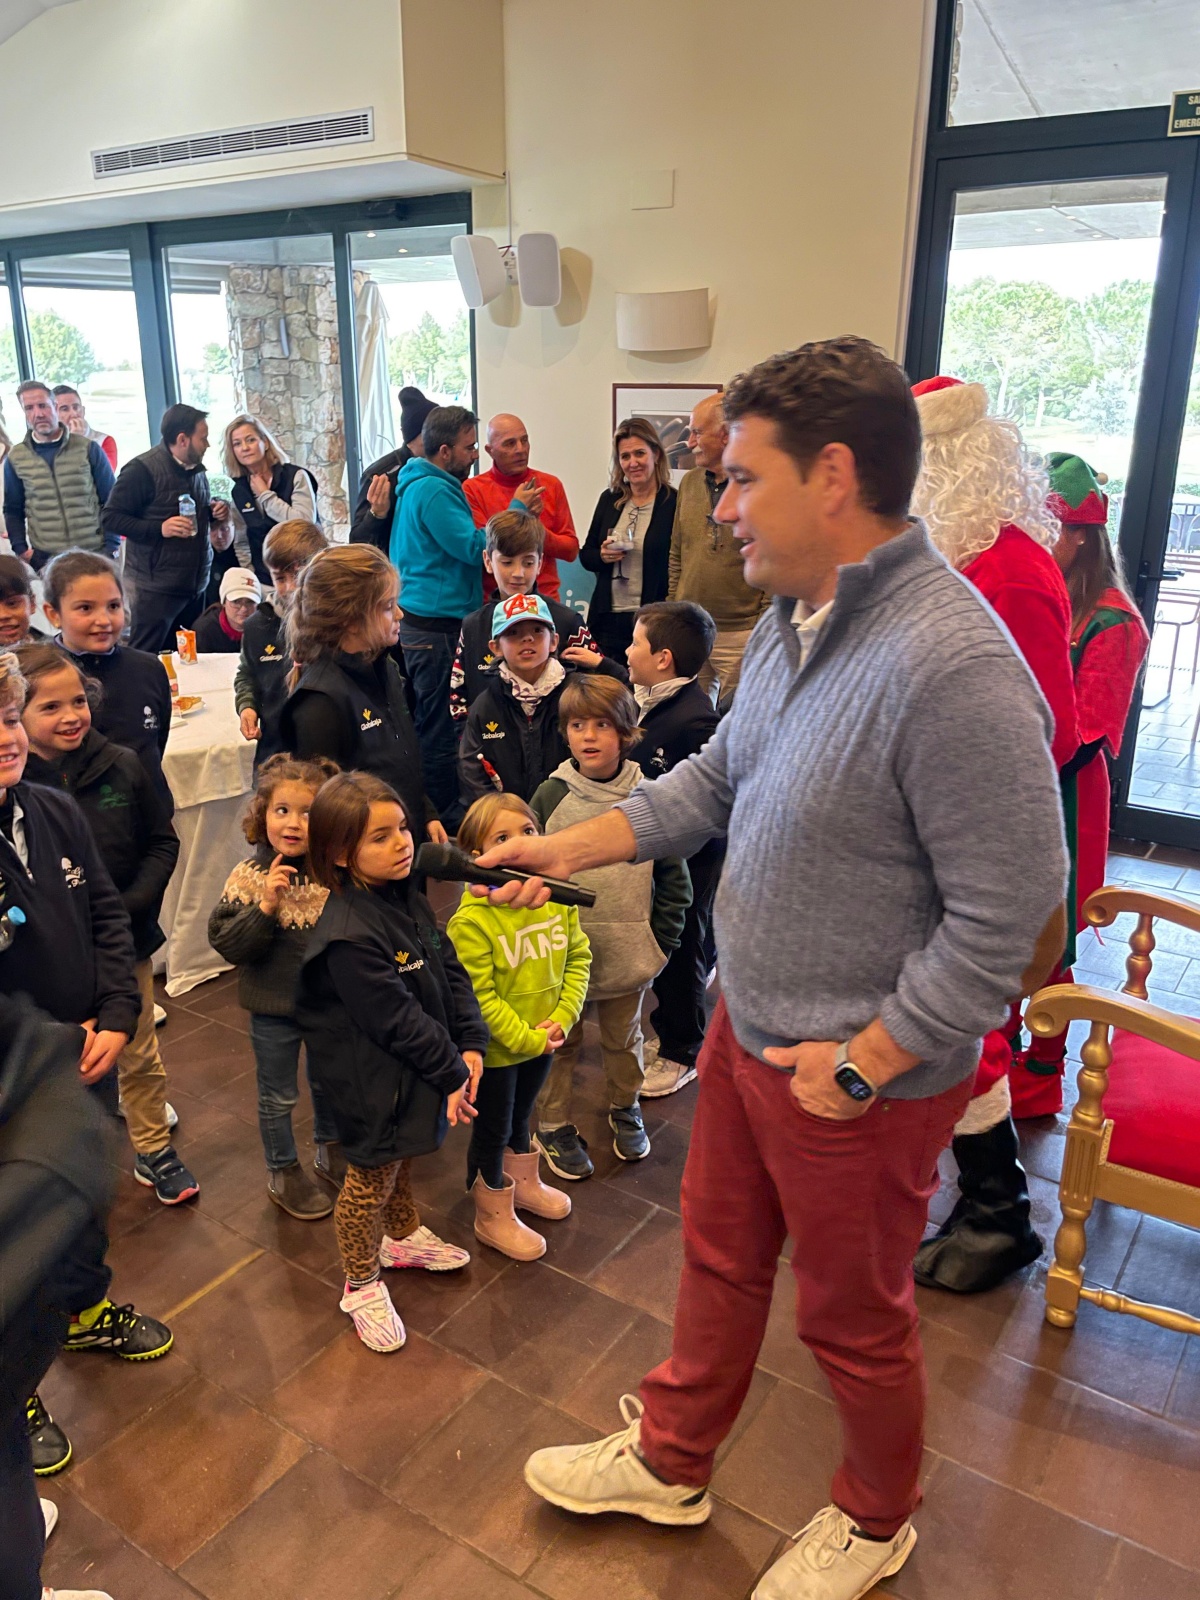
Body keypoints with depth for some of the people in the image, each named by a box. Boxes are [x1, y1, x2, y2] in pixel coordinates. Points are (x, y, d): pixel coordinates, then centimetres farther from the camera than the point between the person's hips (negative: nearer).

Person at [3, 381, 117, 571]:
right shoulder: (15, 458, 5)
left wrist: (112, 545, -4)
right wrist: (20, 549, 1)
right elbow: (13, 510, 13)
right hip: (44, 559, 1)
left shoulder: (88, 448, 1)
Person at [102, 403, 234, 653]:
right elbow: (110, 518, -12)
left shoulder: (197, 469, 13)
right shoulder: (142, 469, -12)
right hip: (157, 587, -7)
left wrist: (215, 511, 6)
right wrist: (160, 528, -23)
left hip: (196, 584, 8)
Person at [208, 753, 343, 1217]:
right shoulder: (249, 876, -18)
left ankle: (329, 1150, 49)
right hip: (274, 1007, -3)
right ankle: (283, 1173, 38)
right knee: (278, 1096, 16)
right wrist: (266, 906, -34)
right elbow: (226, 944, -22)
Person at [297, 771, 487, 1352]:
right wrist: (451, 1072, -19)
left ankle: (403, 1237, 53)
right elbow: (396, 1019, -28)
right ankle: (362, 1286, 33)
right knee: (370, 1177, 11)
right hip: (373, 1081, -8)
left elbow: (450, 970, 1)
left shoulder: (407, 897, -3)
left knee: (401, 1158, 29)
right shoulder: (348, 935, -31)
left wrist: (470, 1043, -7)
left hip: (416, 1069, 8)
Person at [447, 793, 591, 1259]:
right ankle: (493, 1217, 36)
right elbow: (478, 997, -24)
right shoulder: (472, 920, -27)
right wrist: (526, 1039, -19)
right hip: (495, 1049, -5)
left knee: (521, 1116, 28)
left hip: (543, 1041, 5)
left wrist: (562, 1018, -13)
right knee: (492, 1130, 14)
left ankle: (524, 1184, 53)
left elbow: (578, 958, -3)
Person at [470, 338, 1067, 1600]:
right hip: (745, 1023, 8)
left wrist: (860, 1062, -19)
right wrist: (572, 845, 7)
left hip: (860, 1073, -7)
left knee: (853, 1318, 18)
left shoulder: (952, 666, -30)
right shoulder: (790, 620, -1)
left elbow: (1003, 914, -26)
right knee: (718, 1257, 26)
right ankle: (669, 1461, 52)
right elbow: (718, 777, 11)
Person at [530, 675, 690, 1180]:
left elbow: (673, 879, -1)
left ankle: (625, 1108, 44)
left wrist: (661, 943, -2)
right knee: (561, 1041, 14)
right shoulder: (551, 796, -8)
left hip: (629, 952, 1)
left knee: (624, 1038, 20)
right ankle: (553, 1124, 33)